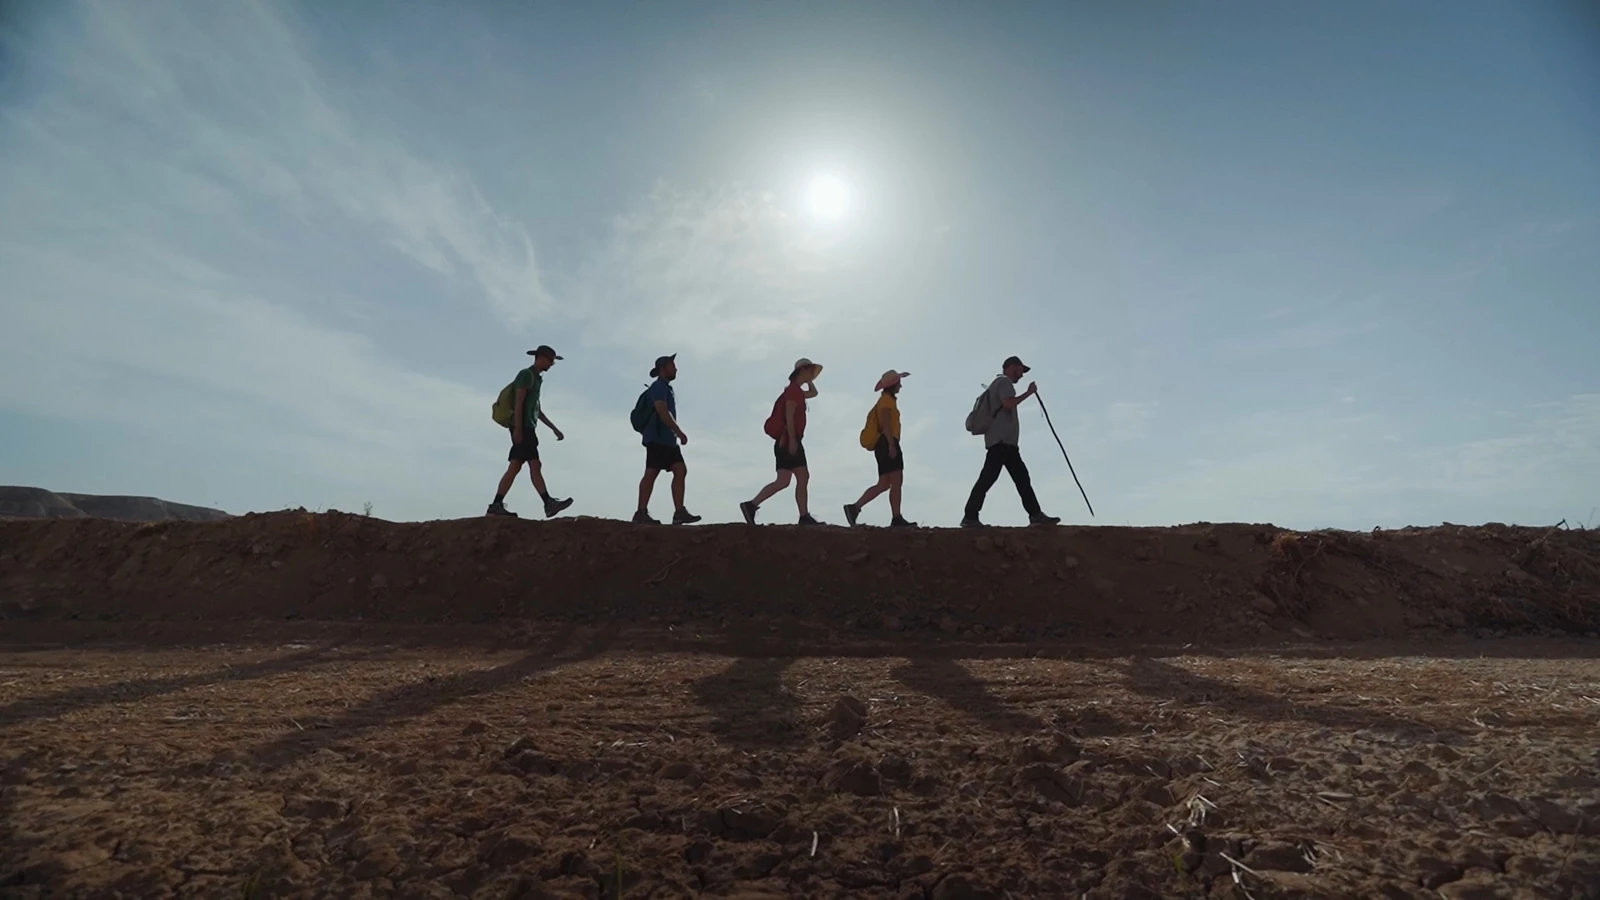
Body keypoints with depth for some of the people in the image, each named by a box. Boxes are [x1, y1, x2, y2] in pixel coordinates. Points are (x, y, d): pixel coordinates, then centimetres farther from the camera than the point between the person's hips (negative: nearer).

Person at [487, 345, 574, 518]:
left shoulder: (537, 378, 23)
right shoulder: (527, 374, -4)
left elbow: (537, 410, 26)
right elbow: (519, 402, -13)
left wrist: (554, 428, 25)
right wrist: (518, 428, -20)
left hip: (527, 428, 9)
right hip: (522, 427, -9)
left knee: (514, 467, 4)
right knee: (535, 465, -13)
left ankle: (496, 506, 3)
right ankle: (549, 503, -16)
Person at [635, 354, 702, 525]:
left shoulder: (666, 388, 23)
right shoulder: (659, 387, -7)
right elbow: (662, 411, -20)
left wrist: (676, 434, 23)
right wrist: (679, 432, -22)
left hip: (668, 439, 9)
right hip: (657, 438, -9)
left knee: (680, 471, 0)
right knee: (651, 473, -8)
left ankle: (679, 512, -4)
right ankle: (641, 513, -5)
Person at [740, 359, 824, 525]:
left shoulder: (797, 391, 20)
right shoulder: (793, 390, -9)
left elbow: (813, 393, 40)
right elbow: (789, 416, -19)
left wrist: (809, 380, 26)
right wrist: (792, 440, -24)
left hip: (793, 441, 10)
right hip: (788, 440, -10)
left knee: (803, 478, 8)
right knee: (783, 480, -15)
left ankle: (804, 517, 9)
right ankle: (751, 505, -14)